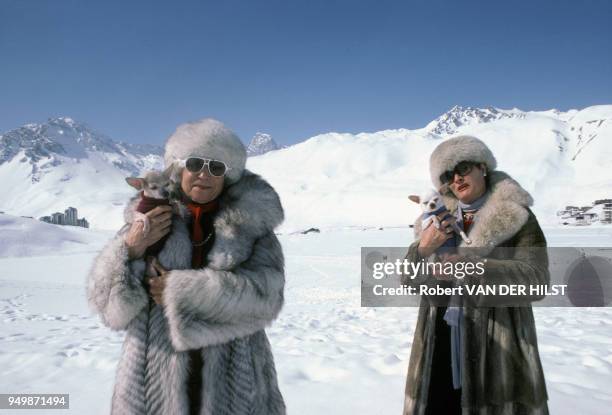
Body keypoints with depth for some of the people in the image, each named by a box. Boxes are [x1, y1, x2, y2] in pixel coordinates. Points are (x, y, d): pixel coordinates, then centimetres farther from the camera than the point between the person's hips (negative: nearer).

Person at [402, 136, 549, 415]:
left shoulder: (516, 214, -2)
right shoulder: (438, 219, 10)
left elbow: (537, 277, -13)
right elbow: (409, 281, 7)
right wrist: (422, 250, -14)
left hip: (496, 346, -3)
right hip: (440, 346, 4)